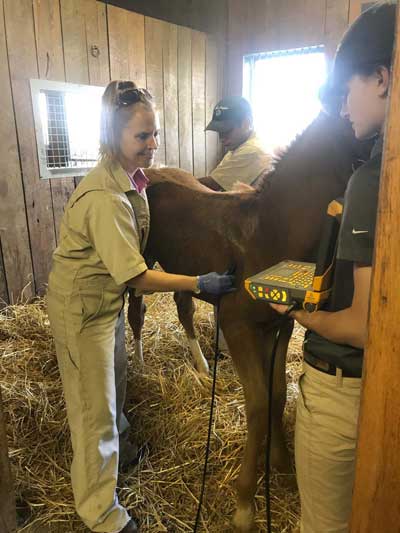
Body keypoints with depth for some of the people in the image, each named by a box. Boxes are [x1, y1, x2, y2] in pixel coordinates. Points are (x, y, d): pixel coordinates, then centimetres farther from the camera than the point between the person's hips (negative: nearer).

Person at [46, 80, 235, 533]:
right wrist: (200, 283, -24)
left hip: (107, 297, 9)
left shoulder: (130, 178, -2)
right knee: (95, 407, 5)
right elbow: (135, 277, -29)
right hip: (82, 309, -9)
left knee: (115, 380, 27)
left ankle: (117, 444, 56)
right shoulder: (105, 198, -31)